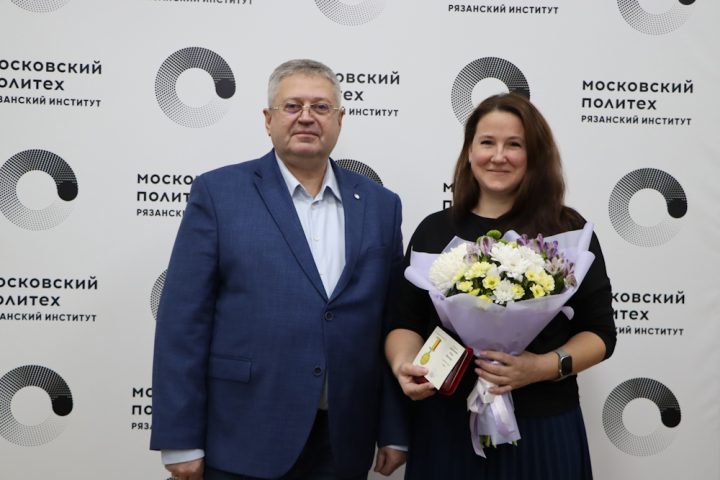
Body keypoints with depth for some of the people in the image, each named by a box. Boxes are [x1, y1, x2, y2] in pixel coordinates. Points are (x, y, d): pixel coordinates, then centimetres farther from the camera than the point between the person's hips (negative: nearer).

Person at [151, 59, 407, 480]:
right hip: (243, 444, -3)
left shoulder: (380, 204, 7)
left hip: (343, 446, 3)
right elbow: (183, 322, -6)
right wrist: (180, 439, -9)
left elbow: (393, 323, 7)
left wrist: (395, 431, 5)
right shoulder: (218, 192, -3)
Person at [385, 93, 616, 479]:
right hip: (445, 426, 2)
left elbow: (600, 332, 0)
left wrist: (543, 366, -17)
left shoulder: (569, 231, -1)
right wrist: (404, 364, -13)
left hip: (541, 427, -1)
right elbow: (406, 323, 7)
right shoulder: (434, 230, 4)